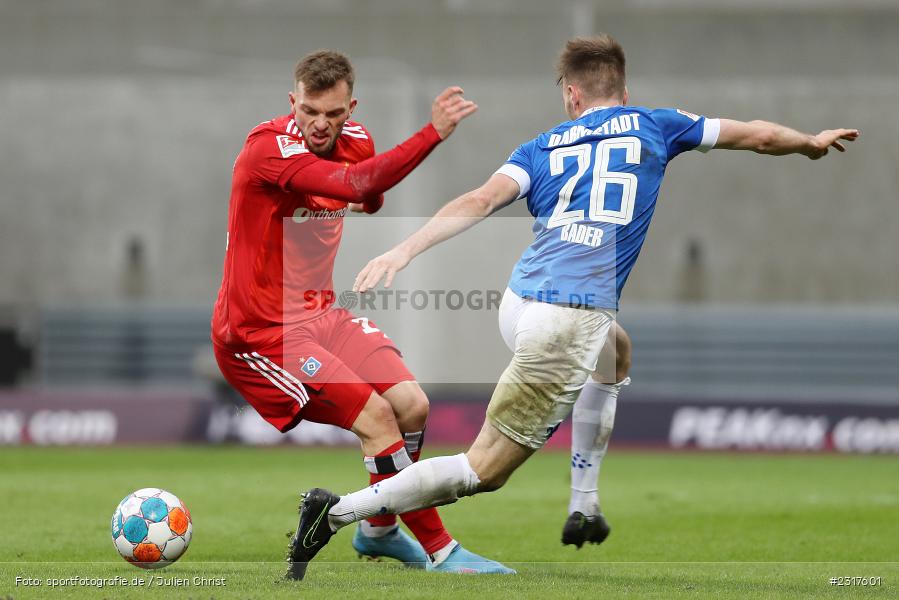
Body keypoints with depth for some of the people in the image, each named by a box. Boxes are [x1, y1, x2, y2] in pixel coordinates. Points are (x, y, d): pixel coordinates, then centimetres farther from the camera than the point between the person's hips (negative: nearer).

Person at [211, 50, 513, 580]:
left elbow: (369, 198, 30)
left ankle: (379, 531, 21)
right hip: (259, 333, -8)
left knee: (412, 406, -4)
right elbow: (355, 184, -40)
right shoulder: (269, 148, -22)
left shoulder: (356, 141, 3)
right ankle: (440, 552, -7)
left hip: (319, 313, 8)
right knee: (376, 415, -18)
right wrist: (433, 133, -43)